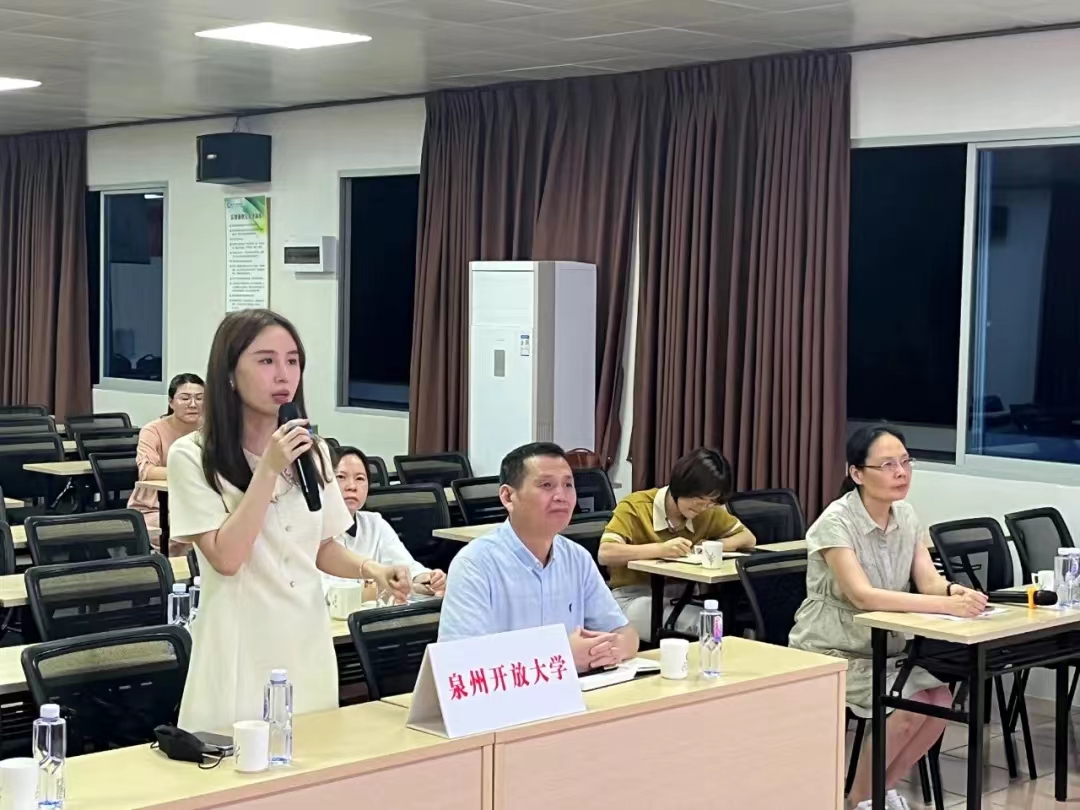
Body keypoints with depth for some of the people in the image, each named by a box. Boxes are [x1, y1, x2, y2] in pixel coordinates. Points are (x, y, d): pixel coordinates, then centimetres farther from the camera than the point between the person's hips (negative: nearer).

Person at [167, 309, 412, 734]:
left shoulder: (312, 450, 7)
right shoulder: (192, 456, -9)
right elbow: (226, 557, -17)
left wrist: (372, 569, -4)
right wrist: (269, 469, -18)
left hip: (308, 646, 5)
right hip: (241, 656, -5)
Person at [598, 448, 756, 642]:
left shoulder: (709, 511, 2)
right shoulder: (635, 507, -13)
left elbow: (748, 538, 10)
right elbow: (605, 554, -25)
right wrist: (661, 549, -34)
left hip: (682, 596, 5)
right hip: (634, 597, -5)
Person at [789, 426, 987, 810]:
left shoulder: (906, 516, 0)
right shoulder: (836, 521, -21)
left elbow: (929, 581, -7)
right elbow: (862, 595, -32)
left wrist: (956, 590, -32)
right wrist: (946, 605, -39)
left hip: (884, 646, 6)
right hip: (831, 651, -6)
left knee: (940, 700, -15)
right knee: (912, 705, -22)